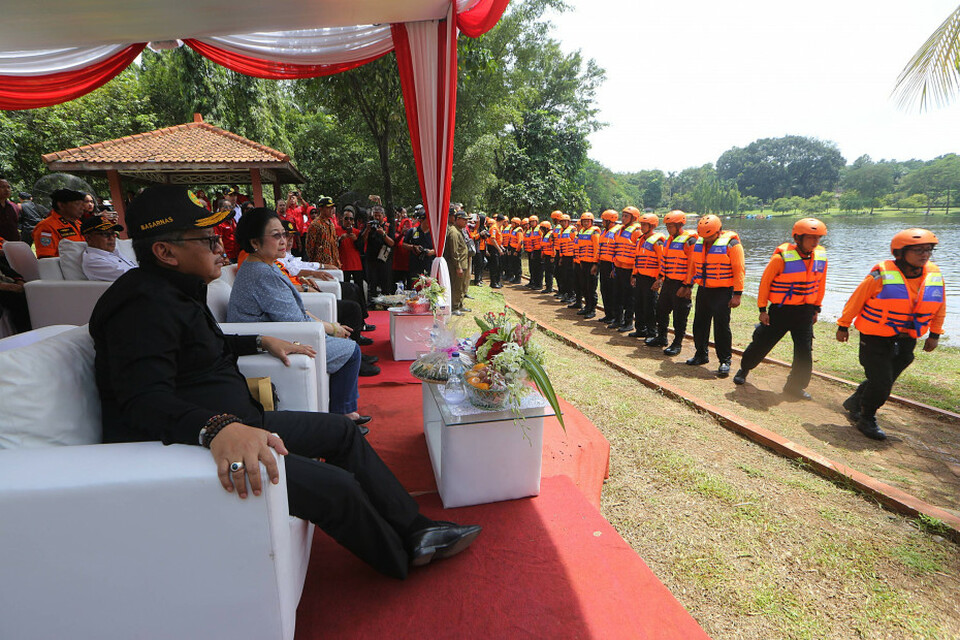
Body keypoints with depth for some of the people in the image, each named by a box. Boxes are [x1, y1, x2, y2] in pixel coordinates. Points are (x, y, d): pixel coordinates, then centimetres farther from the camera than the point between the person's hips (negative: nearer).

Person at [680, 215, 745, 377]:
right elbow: (693, 266, 19)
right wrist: (687, 285, 19)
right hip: (703, 290, 7)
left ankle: (725, 361, 3)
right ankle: (701, 355, 29)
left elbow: (739, 270, -12)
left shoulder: (731, 244, -11)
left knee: (721, 326, -7)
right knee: (700, 324, 13)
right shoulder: (699, 243, 8)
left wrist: (737, 294, -15)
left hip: (722, 292, -6)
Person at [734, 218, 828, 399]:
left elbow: (820, 284, 14)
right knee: (762, 344, 5)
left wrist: (816, 308, 16)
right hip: (780, 309, -4)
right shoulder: (782, 257, -16)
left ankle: (795, 386, 20)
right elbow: (765, 282, -8)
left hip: (805, 311, 4)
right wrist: (762, 309, -8)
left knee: (804, 351, 3)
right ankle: (744, 368, 31)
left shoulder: (821, 256, 1)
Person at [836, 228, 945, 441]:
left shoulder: (935, 275, 0)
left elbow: (939, 308, 15)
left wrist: (934, 334, 18)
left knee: (884, 381, 14)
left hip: (906, 341, 6)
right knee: (880, 382, -4)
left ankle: (854, 403, 38)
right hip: (875, 338, -5)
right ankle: (867, 419, 17)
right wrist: (843, 326, -3)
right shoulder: (882, 274, -17)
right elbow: (856, 300, -8)